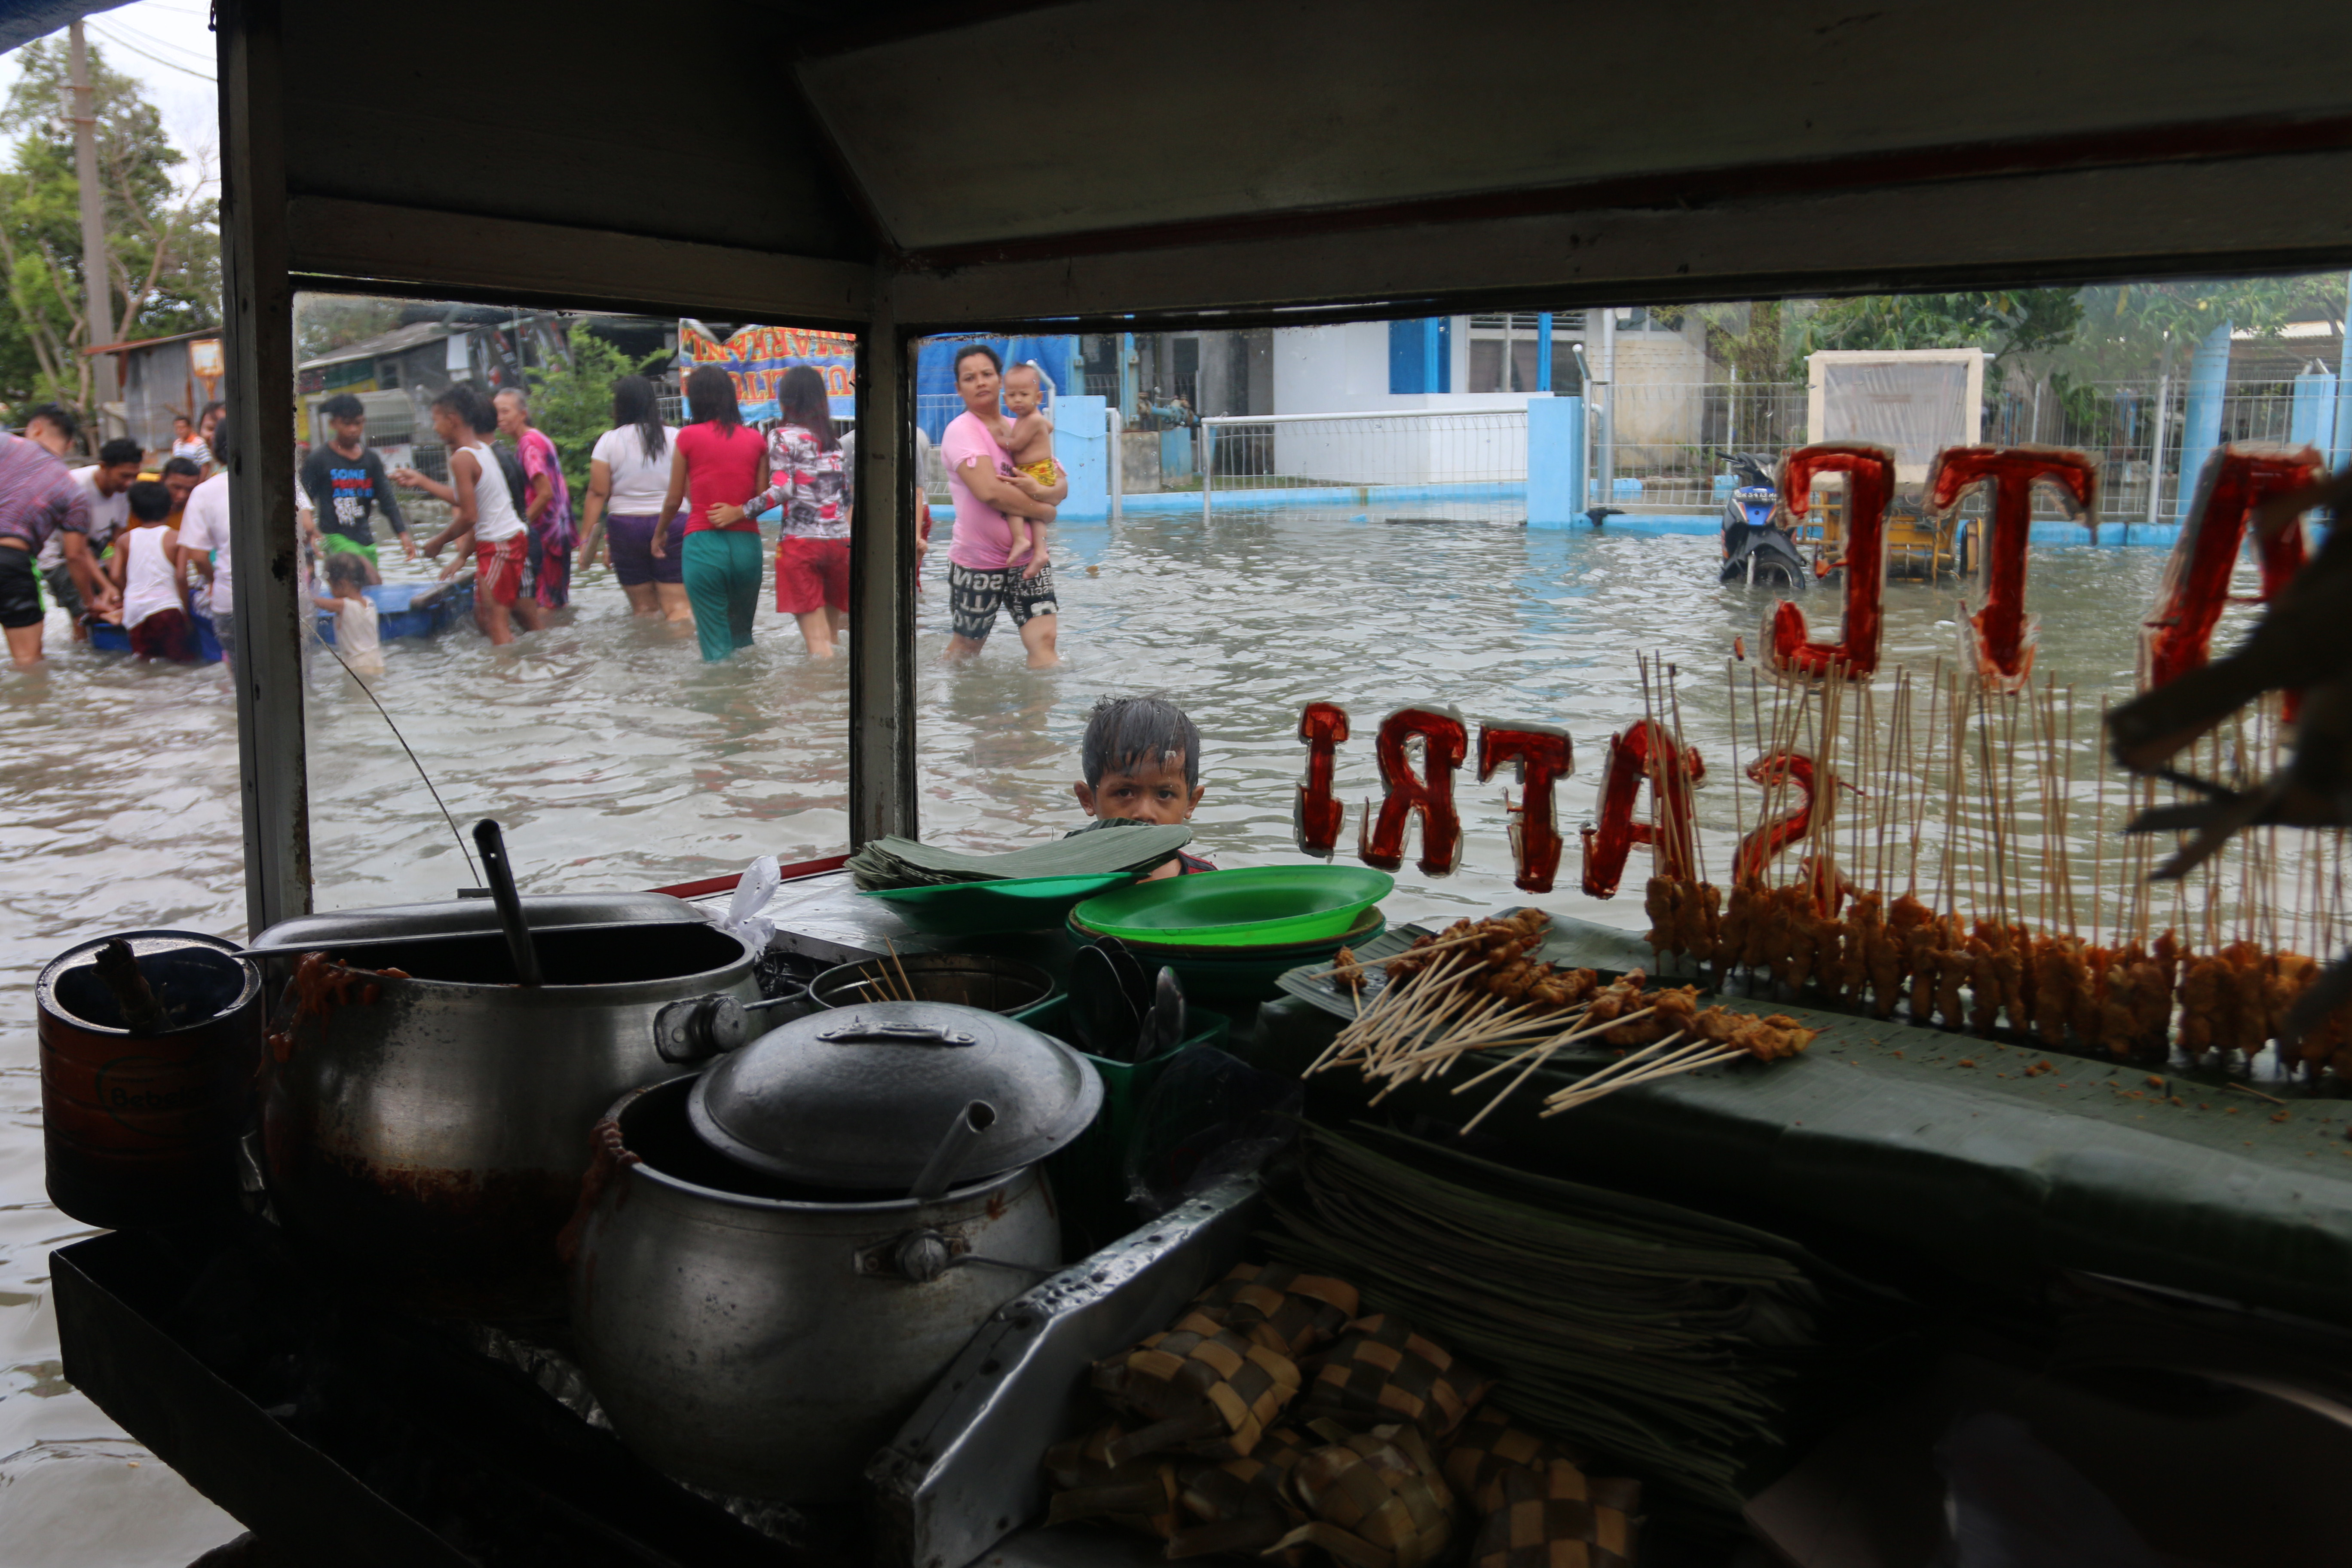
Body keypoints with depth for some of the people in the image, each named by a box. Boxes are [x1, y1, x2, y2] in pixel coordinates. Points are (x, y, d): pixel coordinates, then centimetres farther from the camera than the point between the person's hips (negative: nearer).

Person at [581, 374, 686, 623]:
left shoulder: (609, 441, 0)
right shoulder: (675, 438, 0)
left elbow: (598, 493, -2)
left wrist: (588, 537, 3)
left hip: (625, 527, 1)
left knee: (643, 608, 10)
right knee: (678, 606, -3)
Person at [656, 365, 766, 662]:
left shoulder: (689, 437, -2)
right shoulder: (755, 440, 5)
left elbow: (674, 499, 4)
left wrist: (659, 533, 22)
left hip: (703, 543, -3)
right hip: (747, 544, 3)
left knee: (717, 646, 1)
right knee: (743, 637, 19)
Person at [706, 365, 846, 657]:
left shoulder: (782, 436, -1)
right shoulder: (834, 440, 15)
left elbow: (782, 489, -12)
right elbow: (851, 494, 15)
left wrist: (738, 512, -9)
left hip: (800, 540, -5)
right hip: (839, 542, 5)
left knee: (816, 638, -5)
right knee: (832, 635, 12)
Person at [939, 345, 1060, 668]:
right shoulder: (961, 430, -10)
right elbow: (989, 491, -24)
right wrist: (1044, 510, -13)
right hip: (977, 560, -4)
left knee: (1044, 639, -9)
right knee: (968, 645, 12)